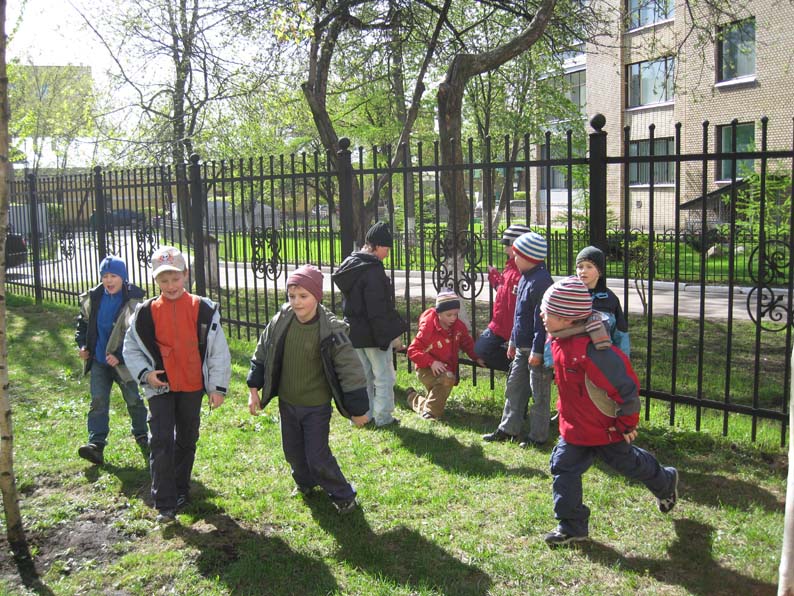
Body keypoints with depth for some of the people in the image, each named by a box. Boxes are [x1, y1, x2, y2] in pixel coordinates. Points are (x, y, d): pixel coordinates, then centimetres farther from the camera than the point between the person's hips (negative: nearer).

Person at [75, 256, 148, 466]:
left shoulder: (134, 302, -15)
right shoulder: (92, 299, 0)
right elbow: (83, 322, 17)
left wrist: (120, 356, -21)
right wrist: (82, 344, 3)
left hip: (123, 362, -3)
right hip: (98, 361, 3)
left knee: (133, 400, 11)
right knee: (98, 401, -2)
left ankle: (142, 436, 30)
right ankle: (96, 444, -4)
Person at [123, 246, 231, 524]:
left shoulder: (203, 309, -6)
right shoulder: (145, 312, -4)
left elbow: (219, 350, -2)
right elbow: (131, 348, 7)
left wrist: (218, 387, -3)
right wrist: (144, 373, -9)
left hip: (193, 386, 1)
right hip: (160, 388, -1)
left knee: (187, 440, 15)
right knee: (162, 441, -9)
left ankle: (181, 489, 34)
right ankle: (165, 503, -1)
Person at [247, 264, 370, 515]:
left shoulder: (331, 330, -22)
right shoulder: (281, 321, -10)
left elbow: (351, 370, -16)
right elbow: (262, 353, 6)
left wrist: (358, 410, -12)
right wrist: (254, 389, 6)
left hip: (317, 406, -5)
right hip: (287, 402, 5)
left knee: (318, 456, -4)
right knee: (293, 451, 18)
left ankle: (343, 496, 18)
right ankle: (305, 483, 46)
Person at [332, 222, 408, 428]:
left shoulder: (351, 264, 8)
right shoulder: (373, 270, -21)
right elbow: (379, 309, -23)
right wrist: (392, 334, -17)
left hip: (354, 331, 9)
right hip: (373, 333, -9)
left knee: (363, 375, 18)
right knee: (384, 377, 5)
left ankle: (365, 414, 26)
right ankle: (382, 417, 11)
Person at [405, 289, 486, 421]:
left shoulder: (458, 326, -4)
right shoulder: (428, 328, -20)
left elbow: (467, 343, 12)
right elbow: (412, 350, -19)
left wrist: (476, 357, -3)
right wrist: (431, 362, -30)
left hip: (447, 369, 7)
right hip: (427, 369, -7)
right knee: (447, 379, -35)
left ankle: (413, 397, 31)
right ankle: (430, 411, -21)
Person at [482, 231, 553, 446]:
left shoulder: (541, 281, -20)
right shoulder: (526, 277, 11)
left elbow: (541, 319, -22)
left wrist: (537, 350, -22)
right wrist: (513, 340, 22)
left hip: (537, 348, -10)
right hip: (522, 346, 10)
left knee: (539, 392, 2)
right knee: (514, 386, 16)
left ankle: (538, 436, 13)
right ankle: (508, 429, 27)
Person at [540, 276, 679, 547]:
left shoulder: (589, 349, -35)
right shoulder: (560, 341, -5)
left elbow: (625, 384, -29)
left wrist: (627, 423, -18)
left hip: (606, 427, -8)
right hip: (575, 426, 8)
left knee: (627, 462, 17)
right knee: (563, 468, 6)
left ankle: (665, 483, 48)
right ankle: (571, 525, 19)